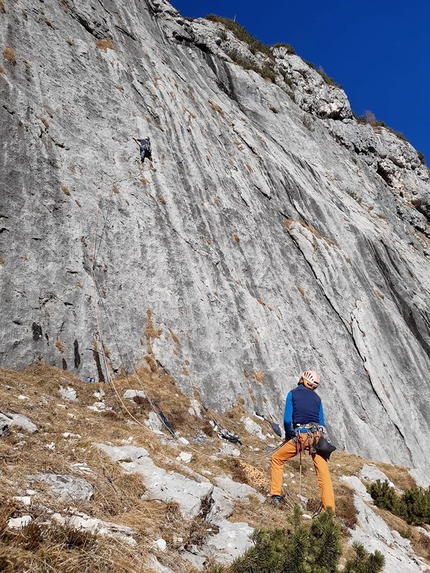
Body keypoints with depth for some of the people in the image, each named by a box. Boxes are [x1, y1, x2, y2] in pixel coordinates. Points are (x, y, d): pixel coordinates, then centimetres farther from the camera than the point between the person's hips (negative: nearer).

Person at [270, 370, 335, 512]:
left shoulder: (293, 393, 6)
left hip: (301, 436, -3)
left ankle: (276, 495, 9)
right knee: (323, 472, 6)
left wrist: (288, 436, 11)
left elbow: (287, 419, -2)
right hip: (317, 436, 4)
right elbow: (321, 422, 14)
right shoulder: (317, 398, 16)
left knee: (277, 458, 14)